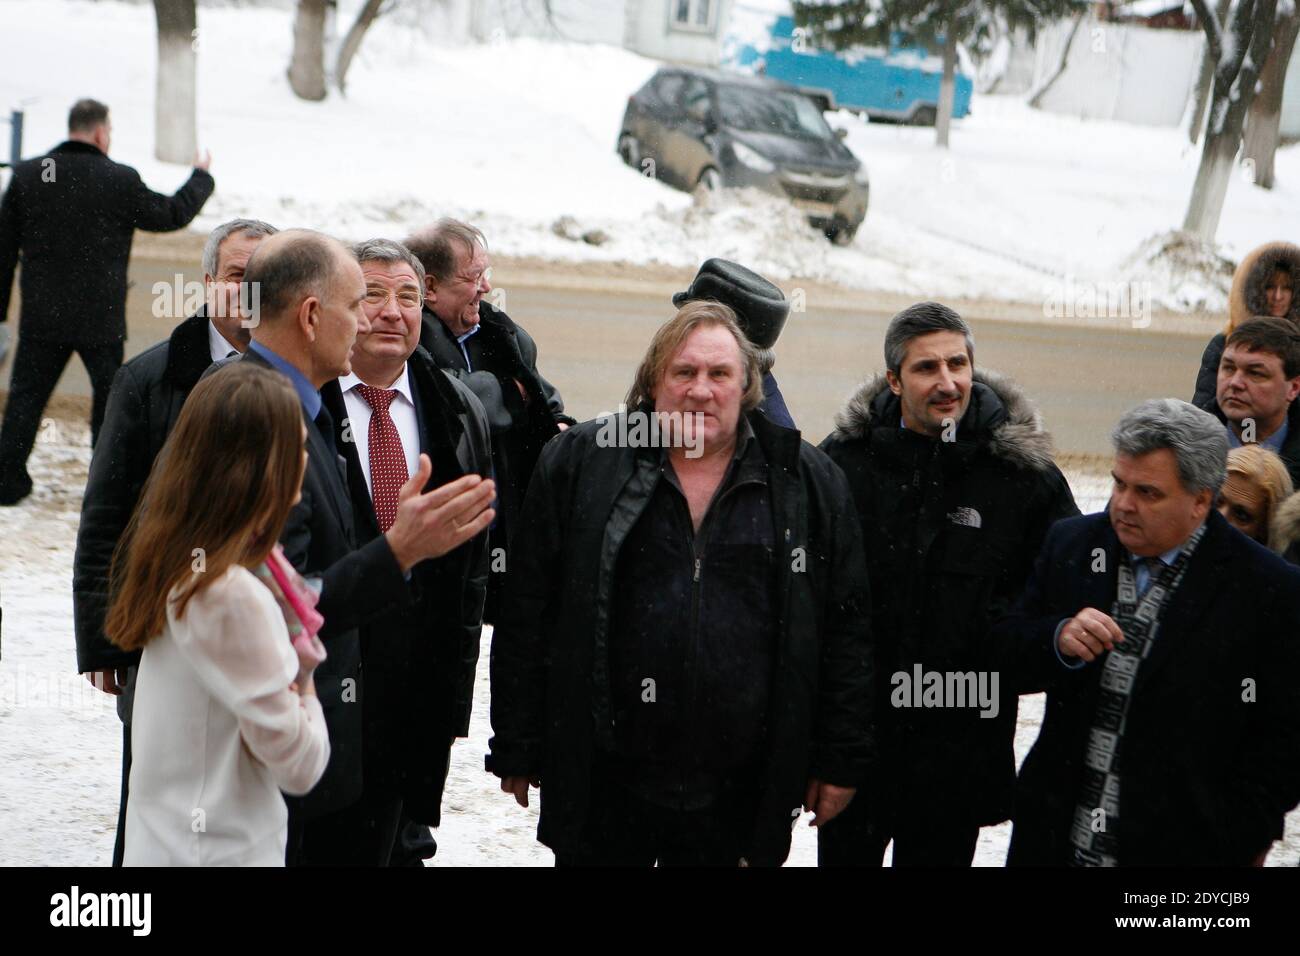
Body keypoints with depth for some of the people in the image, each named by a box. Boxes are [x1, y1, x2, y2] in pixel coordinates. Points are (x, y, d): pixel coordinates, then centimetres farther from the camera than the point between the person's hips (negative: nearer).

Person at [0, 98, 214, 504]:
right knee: (110, 395, 12)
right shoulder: (120, 180, -11)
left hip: (41, 316, 2)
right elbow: (173, 214, 3)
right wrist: (201, 177, 21)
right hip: (100, 318, -2)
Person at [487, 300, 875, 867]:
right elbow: (526, 617, 2)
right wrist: (516, 749, 0)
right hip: (604, 785, 0)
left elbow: (845, 630, 6)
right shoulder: (578, 465, 1)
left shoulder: (807, 481, 5)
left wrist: (841, 758, 4)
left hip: (741, 795, 1)